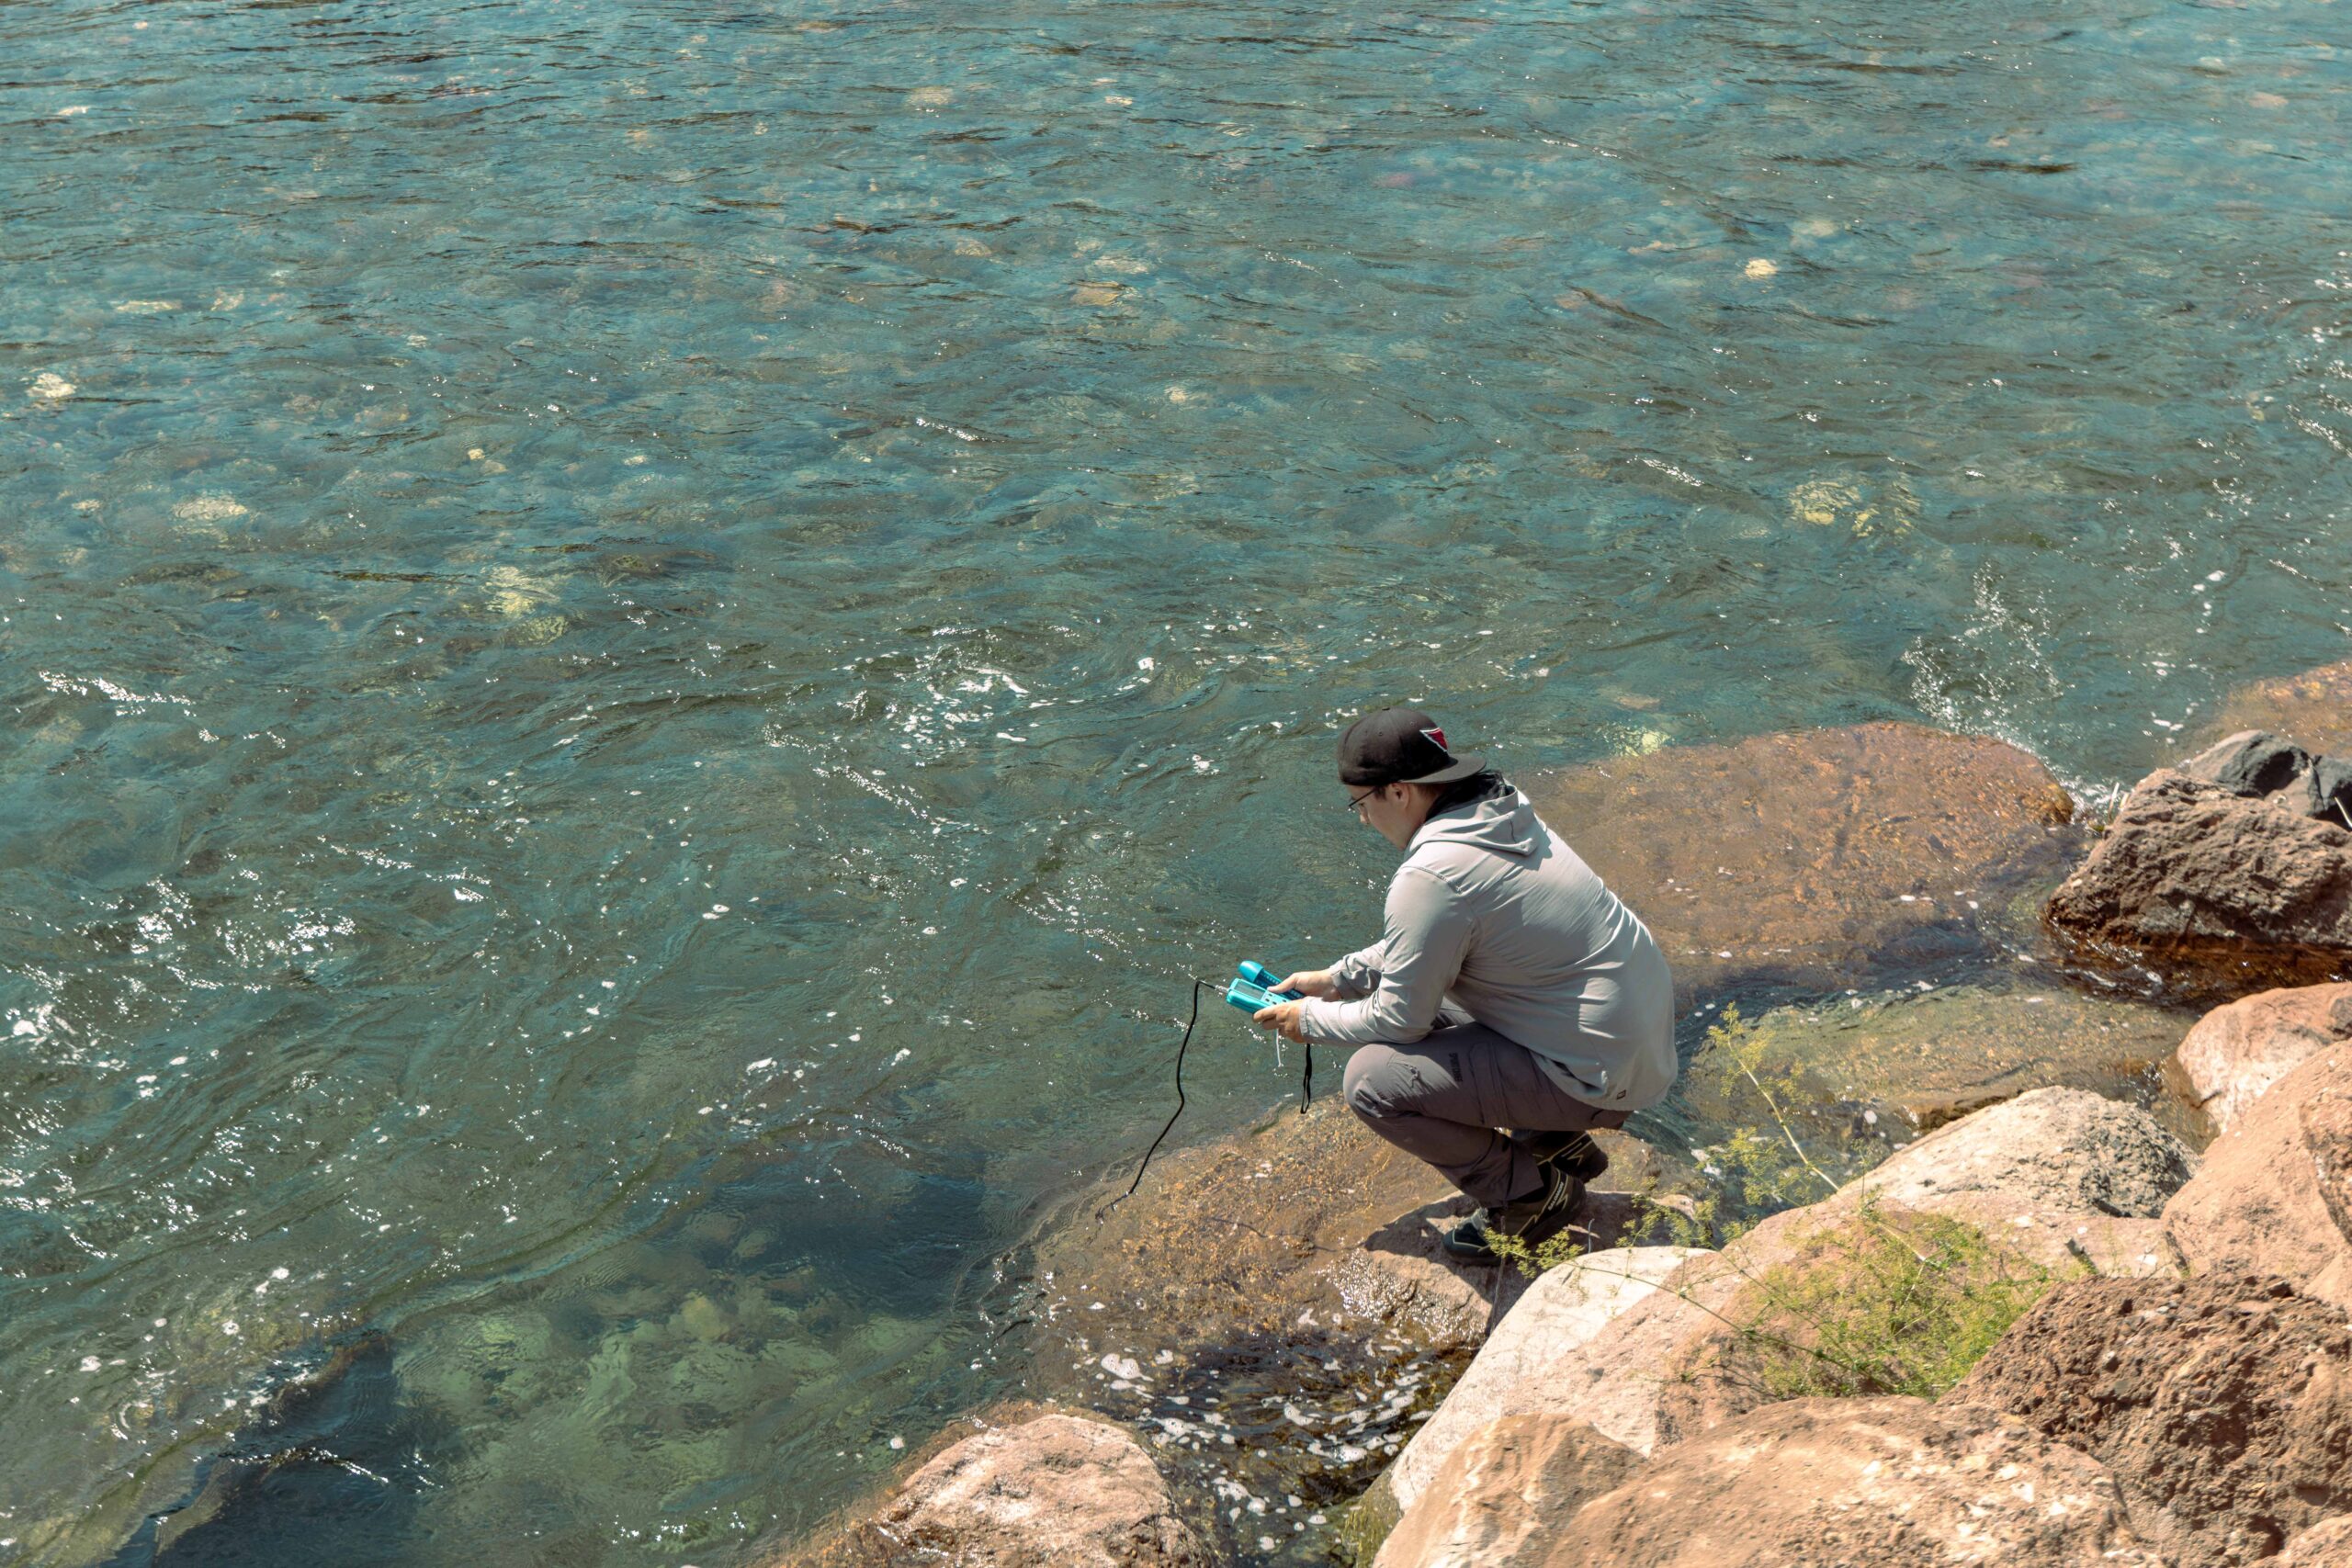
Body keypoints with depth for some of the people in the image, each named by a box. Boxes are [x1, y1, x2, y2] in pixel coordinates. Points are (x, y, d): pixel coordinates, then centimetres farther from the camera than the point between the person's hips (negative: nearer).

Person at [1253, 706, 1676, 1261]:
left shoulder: (1432, 875, -24)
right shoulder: (1497, 814, 5)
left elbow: (1401, 1019, -14)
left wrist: (1313, 1020, 3)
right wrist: (1336, 979, 17)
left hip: (1601, 1077, -10)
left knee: (1373, 1080, -13)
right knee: (1427, 982, 22)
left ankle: (1531, 1195, 4)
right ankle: (1561, 1144, 21)